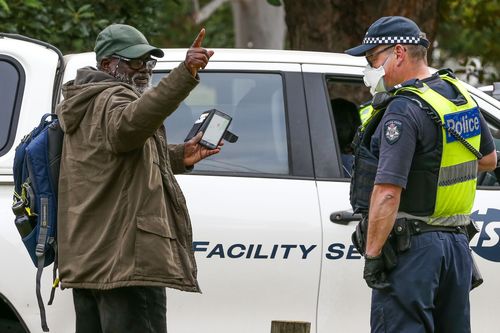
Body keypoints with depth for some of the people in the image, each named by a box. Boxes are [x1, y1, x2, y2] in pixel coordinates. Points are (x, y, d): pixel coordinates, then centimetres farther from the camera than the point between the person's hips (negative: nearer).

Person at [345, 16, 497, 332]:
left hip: (411, 247, -9)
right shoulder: (460, 94, 10)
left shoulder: (404, 110, -18)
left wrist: (372, 253, -19)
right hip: (458, 243, 9)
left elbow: (388, 192, -25)